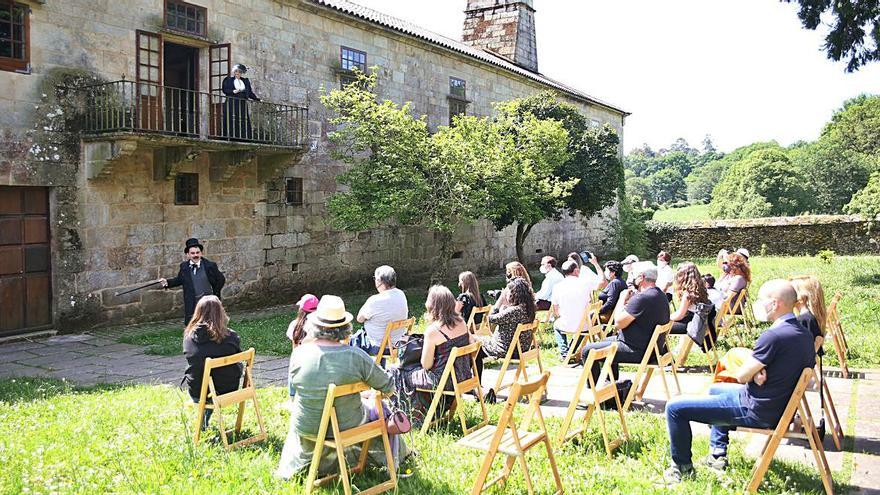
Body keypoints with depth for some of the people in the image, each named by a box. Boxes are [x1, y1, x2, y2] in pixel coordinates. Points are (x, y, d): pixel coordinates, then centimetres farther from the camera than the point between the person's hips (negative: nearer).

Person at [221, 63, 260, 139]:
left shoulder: (245, 81, 17)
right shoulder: (229, 80, 9)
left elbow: (250, 92, 15)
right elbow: (224, 90, 0)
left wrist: (257, 99, 4)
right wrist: (233, 91, -16)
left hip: (242, 104, 3)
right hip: (232, 104, -3)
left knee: (244, 122, -5)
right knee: (232, 121, -9)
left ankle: (243, 137, -7)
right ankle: (231, 136, -10)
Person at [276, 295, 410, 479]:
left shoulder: (299, 353, -18)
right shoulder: (356, 356, -23)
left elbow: (293, 384, 2)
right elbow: (388, 387, -13)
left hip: (307, 428, 2)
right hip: (347, 426, -1)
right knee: (380, 410, 28)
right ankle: (391, 461, 49)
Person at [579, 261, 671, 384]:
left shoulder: (643, 298, -26)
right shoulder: (660, 295, 7)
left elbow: (618, 323, -22)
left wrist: (622, 299, -9)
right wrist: (629, 301, 3)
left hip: (638, 351, -11)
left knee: (587, 351, -6)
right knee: (607, 340, 33)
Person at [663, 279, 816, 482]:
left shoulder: (773, 336, -27)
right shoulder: (805, 335, 1)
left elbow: (742, 376, -20)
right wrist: (757, 371, -5)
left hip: (755, 411, -10)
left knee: (675, 408, -7)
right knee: (716, 389, 37)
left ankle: (683, 467, 10)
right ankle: (717, 453, 36)